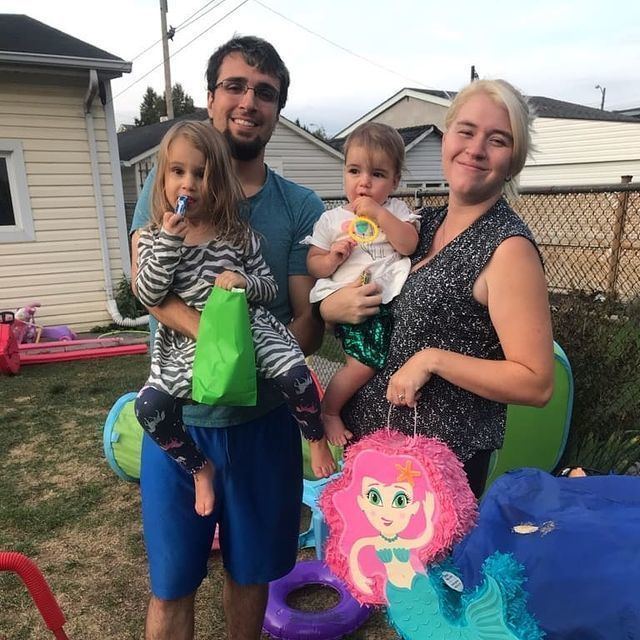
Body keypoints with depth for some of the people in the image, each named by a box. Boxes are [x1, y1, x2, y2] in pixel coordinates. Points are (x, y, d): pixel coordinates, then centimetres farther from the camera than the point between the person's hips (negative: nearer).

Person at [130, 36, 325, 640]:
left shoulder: (300, 207, -1)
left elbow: (309, 322, -6)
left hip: (264, 417, 1)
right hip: (178, 414, 0)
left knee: (250, 569, 19)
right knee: (171, 583, 13)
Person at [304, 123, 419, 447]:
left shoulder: (396, 210, 13)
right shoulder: (331, 219, 9)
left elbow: (409, 245, -4)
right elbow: (313, 264, 9)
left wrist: (379, 214, -10)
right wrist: (333, 259, -12)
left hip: (389, 298, 3)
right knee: (365, 362, -17)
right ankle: (328, 412, 6)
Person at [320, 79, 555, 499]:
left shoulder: (507, 247, -17)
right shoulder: (424, 222, 3)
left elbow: (537, 384, -19)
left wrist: (433, 359, -23)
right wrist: (333, 306, -6)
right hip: (370, 433, 7)